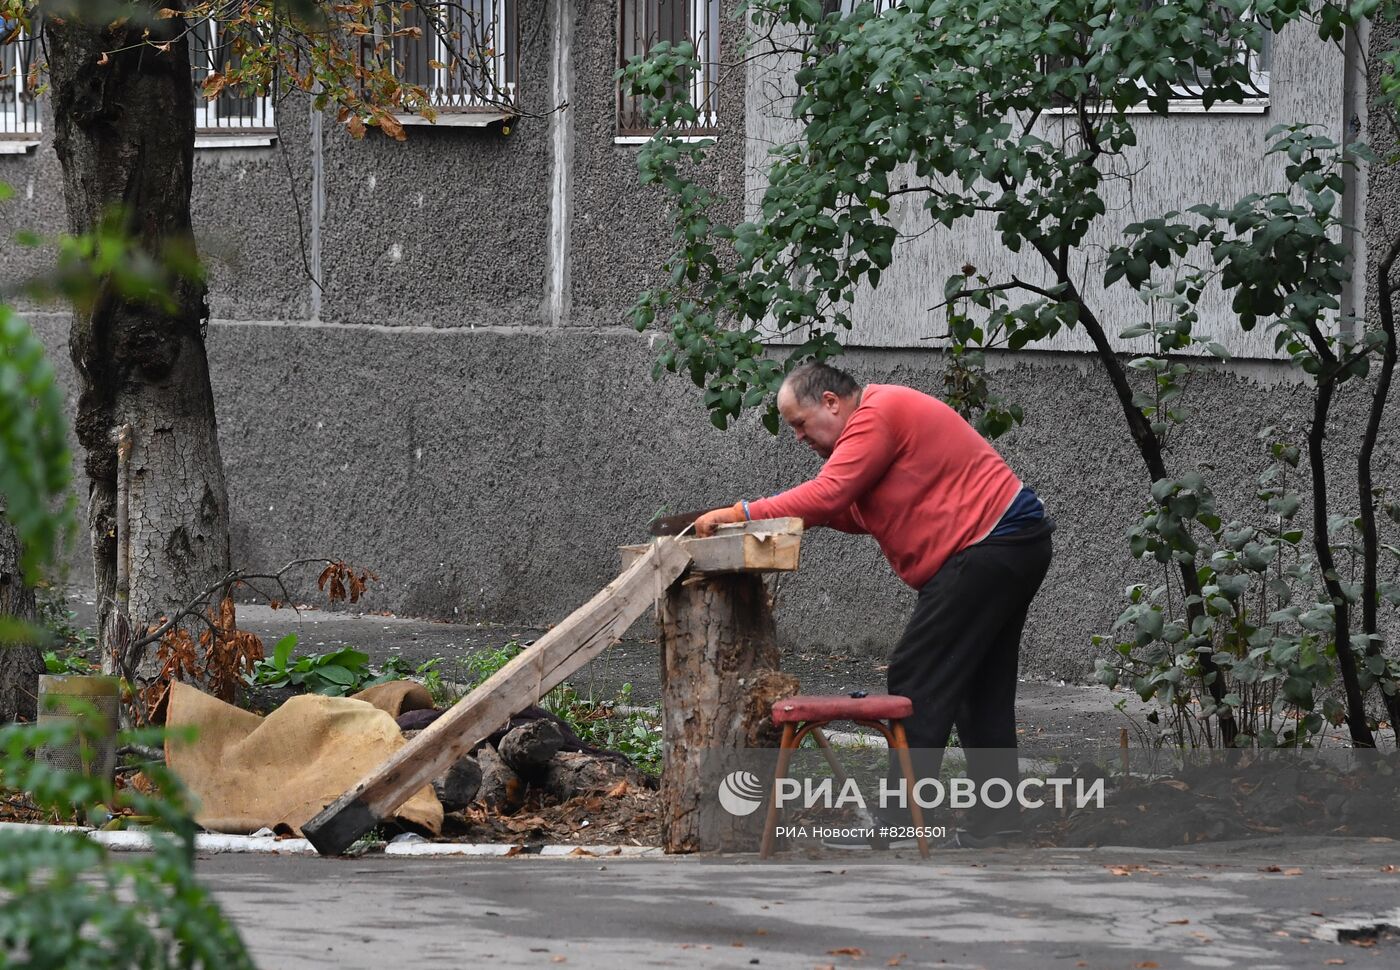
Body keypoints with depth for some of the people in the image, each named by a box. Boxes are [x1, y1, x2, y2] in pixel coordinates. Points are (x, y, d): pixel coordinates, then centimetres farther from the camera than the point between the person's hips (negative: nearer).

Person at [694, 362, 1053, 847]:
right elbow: (861, 512, 15)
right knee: (983, 689, 13)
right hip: (1013, 546, 11)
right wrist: (789, 513, 1)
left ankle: (902, 819, -11)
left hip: (989, 547, -11)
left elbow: (828, 495, -22)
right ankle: (994, 824, 15)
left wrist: (743, 513, -17)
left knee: (919, 679, -10)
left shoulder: (878, 416, -14)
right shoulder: (885, 414, 19)